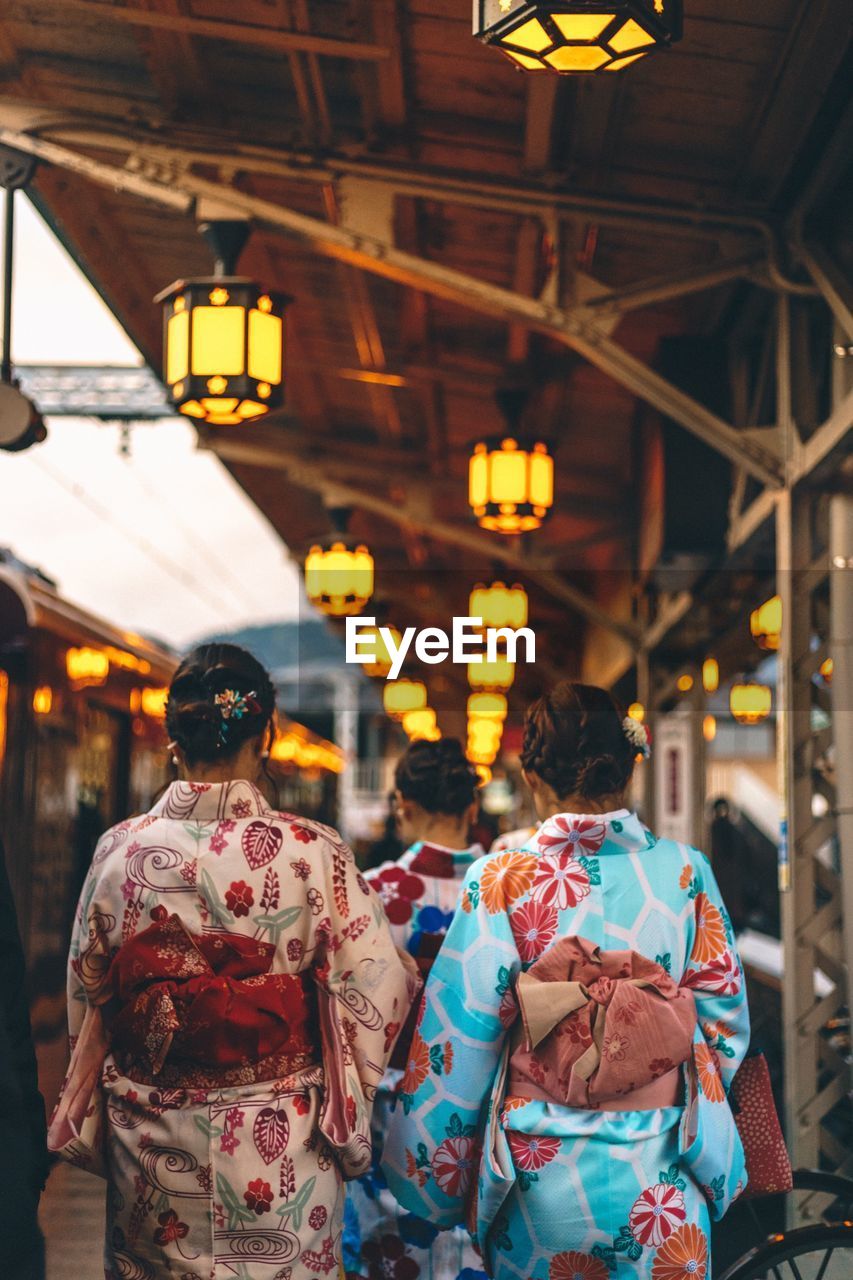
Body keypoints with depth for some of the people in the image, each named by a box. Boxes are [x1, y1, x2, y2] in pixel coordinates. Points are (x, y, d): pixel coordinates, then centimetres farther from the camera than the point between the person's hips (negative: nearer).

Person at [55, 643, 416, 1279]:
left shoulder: (119, 850, -8)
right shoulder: (313, 852, -15)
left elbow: (85, 997, 4)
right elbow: (376, 994, -11)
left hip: (151, 1151, 2)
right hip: (280, 1152, -2)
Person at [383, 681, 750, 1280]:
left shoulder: (502, 880, -9)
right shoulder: (686, 872, -4)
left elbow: (460, 1040, -6)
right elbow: (726, 1019, 4)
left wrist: (432, 1183, 5)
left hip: (539, 1183, -1)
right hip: (663, 1183, 1)